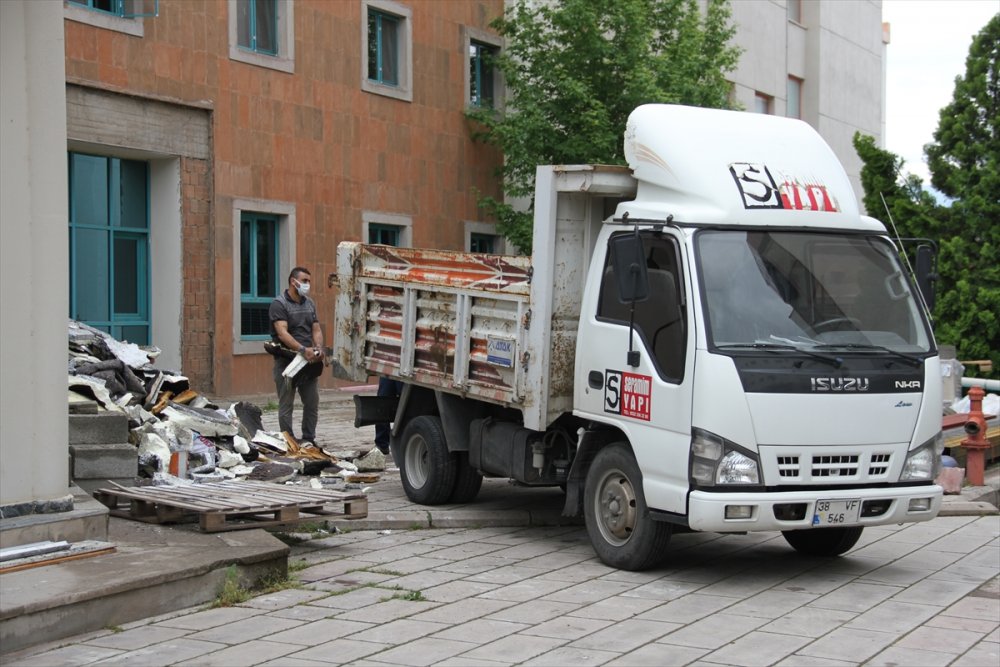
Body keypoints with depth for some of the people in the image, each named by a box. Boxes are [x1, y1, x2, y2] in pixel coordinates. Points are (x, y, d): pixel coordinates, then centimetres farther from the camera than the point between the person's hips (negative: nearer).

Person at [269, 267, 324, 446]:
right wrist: (303, 349, -28)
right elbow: (282, 333, -19)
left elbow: (316, 329, 14)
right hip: (287, 362, -7)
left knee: (312, 403, 9)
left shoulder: (309, 304, 16)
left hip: (309, 362, 7)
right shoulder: (279, 304, -8)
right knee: (286, 406, 0)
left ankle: (309, 440, 19)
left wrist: (318, 348, -7)